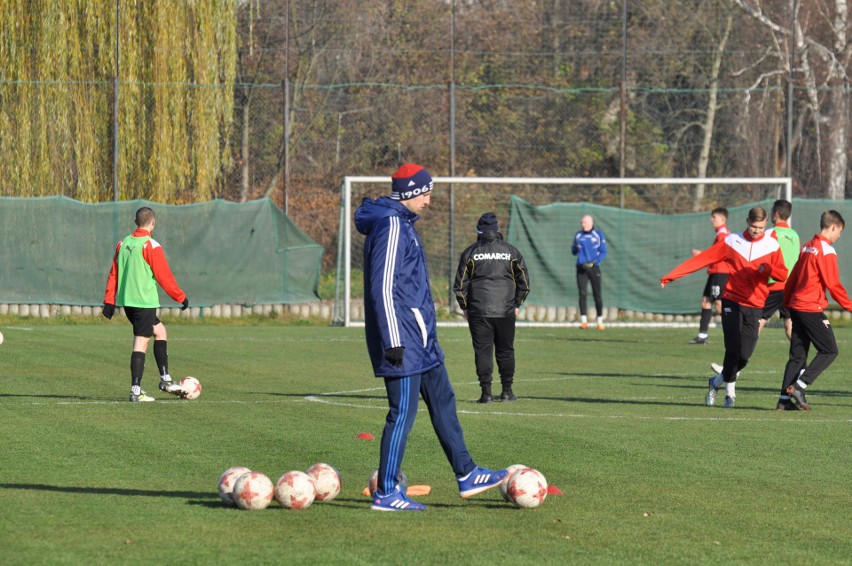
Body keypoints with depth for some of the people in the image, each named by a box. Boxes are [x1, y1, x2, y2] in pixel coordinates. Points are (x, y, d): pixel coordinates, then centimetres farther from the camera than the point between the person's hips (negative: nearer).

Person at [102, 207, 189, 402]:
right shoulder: (151, 246, -12)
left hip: (126, 301, 8)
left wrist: (109, 301, 13)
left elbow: (113, 274, 11)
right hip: (144, 302, -8)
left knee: (160, 331, 21)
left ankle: (165, 379, 19)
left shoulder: (123, 244, 10)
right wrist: (181, 297, -2)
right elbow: (164, 277, -12)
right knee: (141, 343, -5)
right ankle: (136, 391, -7)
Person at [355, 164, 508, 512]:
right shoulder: (392, 226, -16)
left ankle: (466, 476, 22)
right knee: (403, 412, -7)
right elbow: (383, 287, -22)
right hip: (403, 339, -11)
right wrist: (393, 340, -24)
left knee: (443, 401, 15)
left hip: (420, 339, 11)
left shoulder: (402, 223, 16)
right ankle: (386, 494, -2)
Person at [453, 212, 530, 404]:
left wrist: (465, 307, 11)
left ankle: (486, 392, -4)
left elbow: (460, 284, 3)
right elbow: (524, 282, 8)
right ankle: (507, 391, 11)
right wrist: (516, 304, 18)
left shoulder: (471, 252, 3)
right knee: (505, 351, 10)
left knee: (482, 351, 1)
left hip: (478, 311, -1)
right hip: (506, 311, 1)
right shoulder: (511, 251, 6)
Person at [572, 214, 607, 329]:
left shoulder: (598, 235, 2)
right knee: (582, 293, -9)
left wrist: (593, 262, -14)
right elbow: (574, 252, 16)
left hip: (593, 267, -2)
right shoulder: (578, 235, 11)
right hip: (581, 268, 2)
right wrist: (575, 247, -9)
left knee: (597, 295, 0)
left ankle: (600, 321, 10)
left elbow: (603, 253, -1)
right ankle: (583, 321, -9)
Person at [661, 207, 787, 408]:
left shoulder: (772, 246, 3)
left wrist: (768, 269, -21)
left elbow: (783, 274, 3)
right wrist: (671, 276, -2)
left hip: (755, 306, 1)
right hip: (732, 302, -1)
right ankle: (730, 391, 4)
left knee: (744, 354, -5)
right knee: (733, 349, -12)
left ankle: (717, 382, 19)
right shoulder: (732, 242, 2)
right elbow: (702, 259, 1)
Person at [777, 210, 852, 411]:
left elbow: (792, 278, 18)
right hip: (812, 309, -9)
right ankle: (798, 387, -9)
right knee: (829, 351, -1)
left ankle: (784, 399, 6)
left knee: (798, 355, 10)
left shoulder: (808, 247, 14)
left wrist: (787, 302, 25)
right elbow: (833, 284, -15)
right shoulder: (827, 251, -11)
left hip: (796, 307, 9)